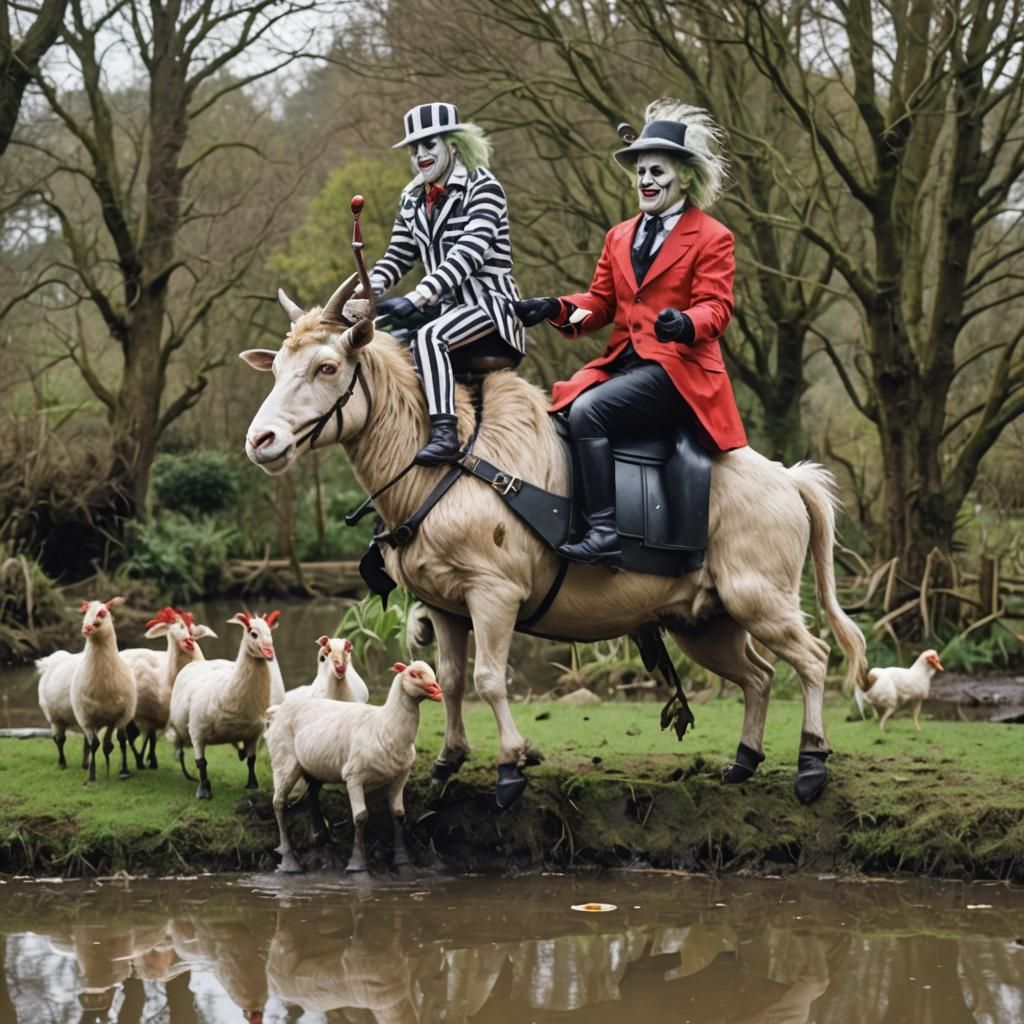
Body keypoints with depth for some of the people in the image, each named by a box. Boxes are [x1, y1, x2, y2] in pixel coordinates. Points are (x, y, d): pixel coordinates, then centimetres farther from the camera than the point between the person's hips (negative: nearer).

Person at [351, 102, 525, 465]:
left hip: (488, 302, -8)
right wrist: (368, 289, -10)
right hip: (446, 306, 8)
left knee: (429, 336, -33)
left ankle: (445, 433, -41)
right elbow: (398, 256, 13)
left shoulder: (482, 188, -10)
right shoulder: (413, 199, 13)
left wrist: (416, 298, -33)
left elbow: (468, 252, -23)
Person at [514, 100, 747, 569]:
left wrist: (686, 323, -31)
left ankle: (604, 531, -33)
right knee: (558, 406, -15)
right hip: (621, 363, 7)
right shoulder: (619, 236, 22)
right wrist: (554, 308, -1)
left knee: (588, 410, -29)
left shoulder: (712, 238, 2)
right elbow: (599, 301, 19)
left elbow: (716, 307, -8)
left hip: (678, 368, -7)